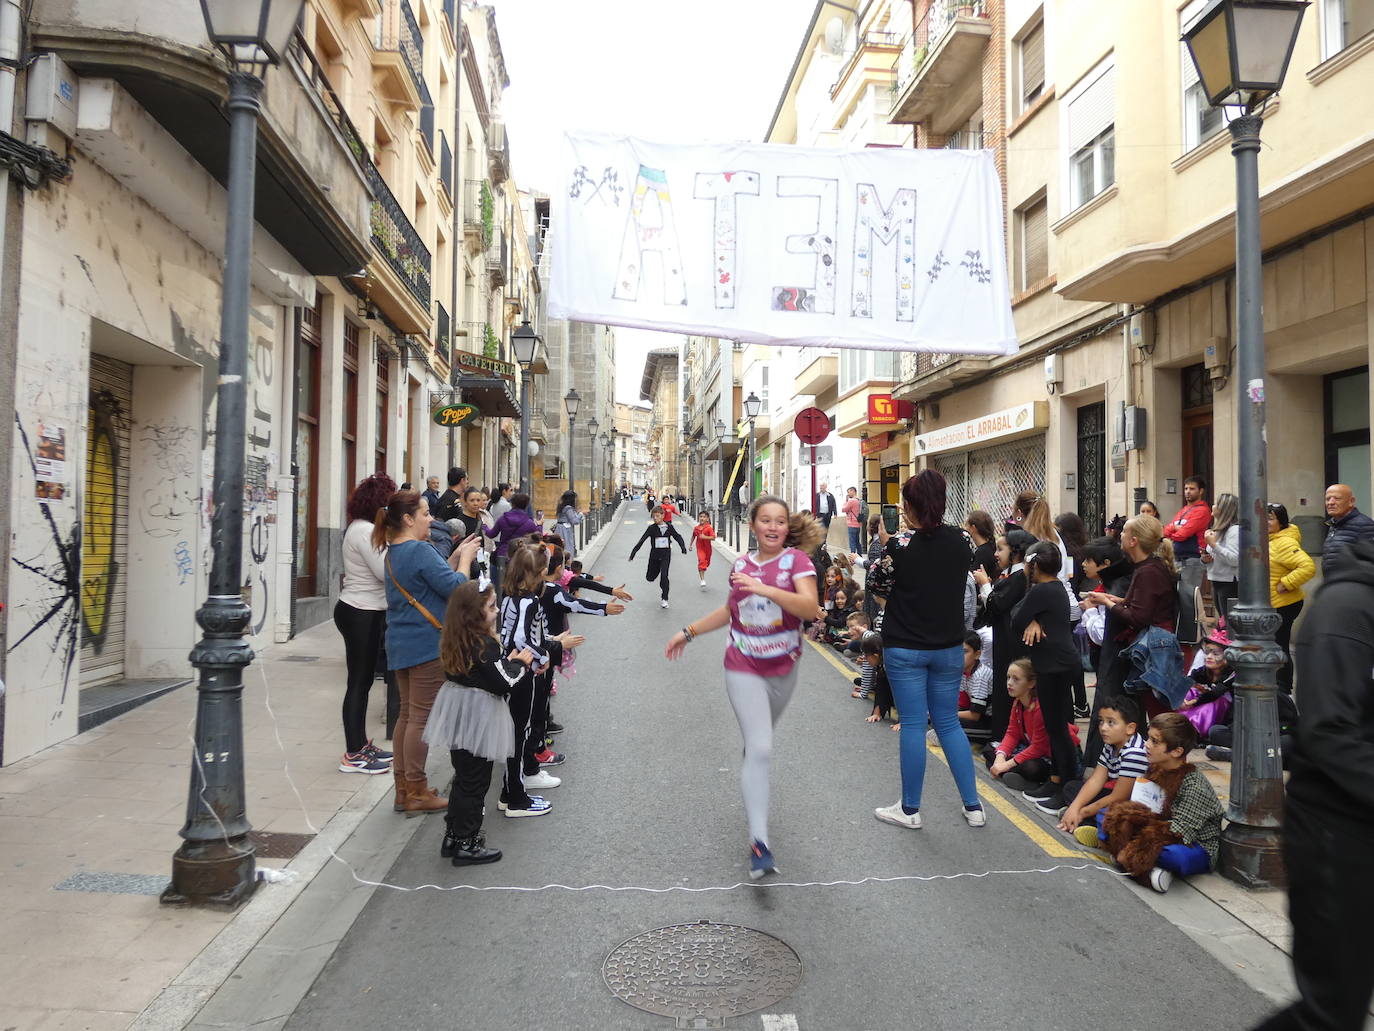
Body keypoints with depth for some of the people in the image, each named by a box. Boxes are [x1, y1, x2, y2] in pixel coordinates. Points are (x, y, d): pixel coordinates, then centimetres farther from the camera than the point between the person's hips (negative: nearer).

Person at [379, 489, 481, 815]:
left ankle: (404, 788, 22)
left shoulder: (393, 552, 13)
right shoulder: (420, 551, -16)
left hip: (401, 645, 10)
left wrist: (455, 557, 10)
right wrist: (465, 558, -2)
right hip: (426, 644, -10)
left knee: (407, 714, 15)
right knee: (421, 717, -1)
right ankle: (416, 794, 7)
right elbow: (455, 588, -17)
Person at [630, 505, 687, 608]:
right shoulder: (651, 528, -8)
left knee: (664, 576, -15)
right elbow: (642, 540, -10)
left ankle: (664, 599, -2)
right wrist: (633, 552, -15)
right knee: (650, 578, 10)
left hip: (666, 555, -1)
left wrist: (683, 546, -3)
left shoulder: (669, 526, -3)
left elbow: (677, 537, 11)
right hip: (654, 555, 1)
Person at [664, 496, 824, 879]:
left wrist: (763, 588, -36)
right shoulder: (741, 564, 0)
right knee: (760, 749, -14)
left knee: (759, 742, 21)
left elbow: (810, 608, -26)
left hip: (783, 670, 1)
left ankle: (753, 797, 50)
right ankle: (758, 842, -15)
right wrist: (689, 632, 17)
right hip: (744, 670, 0)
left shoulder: (796, 559, -10)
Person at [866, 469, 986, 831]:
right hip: (949, 647, 4)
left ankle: (910, 809, 14)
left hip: (905, 649, -4)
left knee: (913, 725, 3)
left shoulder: (901, 544, -16)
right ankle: (973, 806, 19)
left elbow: (877, 584, -5)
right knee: (949, 723, 15)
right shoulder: (961, 540, -2)